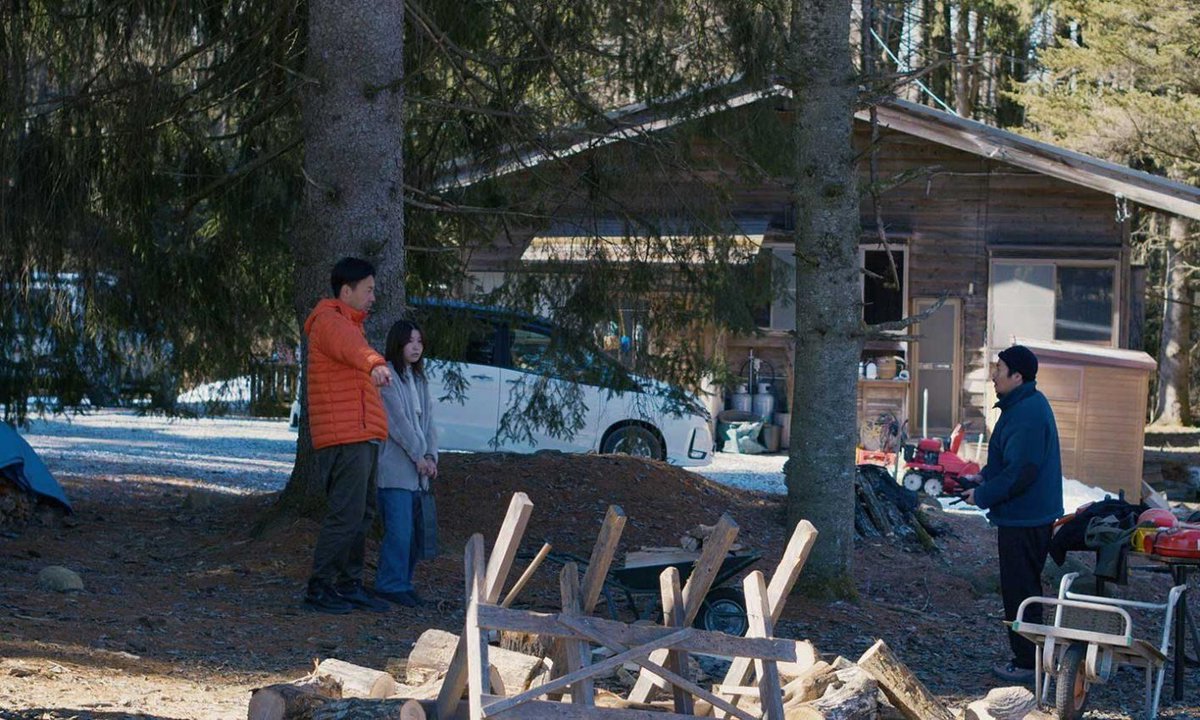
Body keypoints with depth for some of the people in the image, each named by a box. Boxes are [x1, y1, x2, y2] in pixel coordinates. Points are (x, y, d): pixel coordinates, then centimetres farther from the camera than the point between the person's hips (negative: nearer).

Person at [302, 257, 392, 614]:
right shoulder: (330, 323, -12)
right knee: (346, 514, -12)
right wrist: (375, 365, -53)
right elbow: (351, 347, -34)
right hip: (345, 438, -11)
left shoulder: (346, 324, 22)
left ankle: (349, 585, 21)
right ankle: (319, 588, -8)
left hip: (360, 438, 11)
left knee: (362, 515, 14)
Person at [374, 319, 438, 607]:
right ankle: (390, 584, -5)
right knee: (399, 529, -11)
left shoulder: (419, 379, 19)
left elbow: (427, 419, 15)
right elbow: (397, 421, -11)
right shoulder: (387, 376, -7)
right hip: (394, 468, -8)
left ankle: (403, 582, 14)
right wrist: (418, 456, -10)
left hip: (417, 469, 8)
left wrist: (431, 456, 1)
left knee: (414, 530, 6)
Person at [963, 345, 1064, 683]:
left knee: (1020, 591, -3)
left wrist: (983, 496, -16)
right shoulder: (1025, 405, 11)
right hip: (1025, 515, 11)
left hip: (1024, 520, -11)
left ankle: (1026, 663, 3)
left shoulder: (1028, 414, -24)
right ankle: (1025, 657, 26)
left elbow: (1021, 471, -27)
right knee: (1021, 588, 18)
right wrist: (984, 477, 11)